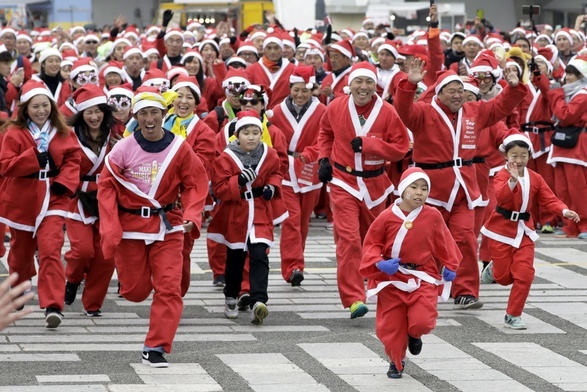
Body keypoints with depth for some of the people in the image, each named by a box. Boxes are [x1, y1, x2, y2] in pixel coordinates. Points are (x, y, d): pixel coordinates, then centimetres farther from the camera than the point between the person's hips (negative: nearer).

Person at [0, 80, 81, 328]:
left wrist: (65, 181, -13)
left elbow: (73, 159, 5)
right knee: (22, 250, 17)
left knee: (51, 250, -16)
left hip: (53, 199, 0)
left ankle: (53, 306, -20)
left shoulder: (63, 133, 3)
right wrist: (34, 157, -22)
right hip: (23, 199, 0)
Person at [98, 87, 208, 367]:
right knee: (135, 291, 6)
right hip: (130, 226, 0)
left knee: (169, 287, -9)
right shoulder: (123, 149, -8)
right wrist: (111, 230, -11)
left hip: (168, 226, 1)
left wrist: (191, 216, -13)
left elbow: (195, 185, 3)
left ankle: (156, 348, -2)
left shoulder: (180, 148, -6)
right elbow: (106, 187, -4)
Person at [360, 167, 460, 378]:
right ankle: (396, 362, 32)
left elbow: (443, 242, 10)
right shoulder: (387, 217, -9)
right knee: (391, 325, 6)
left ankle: (414, 335, 22)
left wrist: (450, 267, 10)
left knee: (422, 321, -16)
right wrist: (380, 263, -16)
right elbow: (371, 244, -1)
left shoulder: (433, 216, -4)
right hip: (392, 279, 0)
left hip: (423, 278, 0)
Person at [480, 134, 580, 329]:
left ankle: (513, 316, 6)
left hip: (523, 231, 4)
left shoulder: (535, 178, 1)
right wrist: (512, 181, -51)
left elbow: (549, 200, 1)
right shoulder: (502, 175, -14)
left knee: (525, 274, -6)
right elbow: (500, 197, -33)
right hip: (502, 229, -4)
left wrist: (565, 211, -18)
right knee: (504, 276, 3)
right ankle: (493, 269, 42)